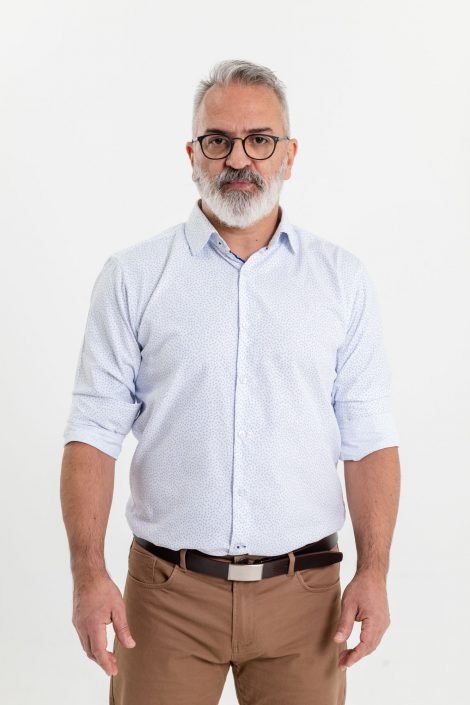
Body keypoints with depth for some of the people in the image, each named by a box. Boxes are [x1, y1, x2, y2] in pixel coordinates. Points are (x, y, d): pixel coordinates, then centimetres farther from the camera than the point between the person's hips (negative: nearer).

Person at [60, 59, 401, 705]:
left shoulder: (343, 279, 5)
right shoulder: (132, 277, 1)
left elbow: (369, 440, 3)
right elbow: (94, 433, -2)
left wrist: (373, 573, -6)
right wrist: (89, 575, -11)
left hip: (303, 591, 1)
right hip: (167, 590, -1)